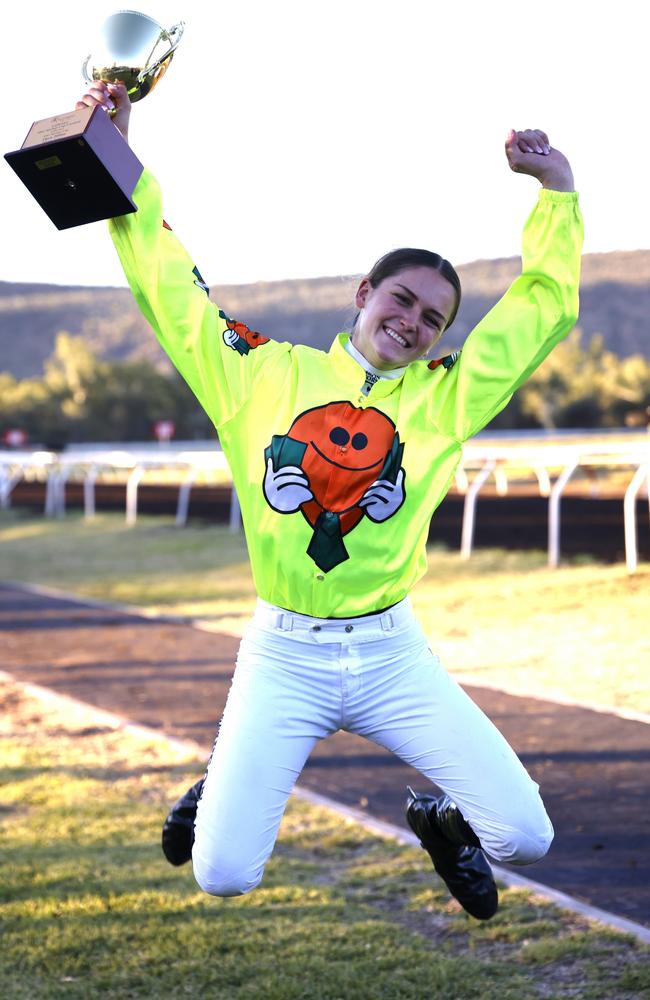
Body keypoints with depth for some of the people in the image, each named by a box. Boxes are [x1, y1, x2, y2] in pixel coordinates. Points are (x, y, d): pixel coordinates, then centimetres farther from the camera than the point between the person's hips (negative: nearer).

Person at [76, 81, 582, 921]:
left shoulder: (444, 397, 6)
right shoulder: (267, 374, 3)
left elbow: (545, 307, 7)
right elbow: (169, 287, 3)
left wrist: (555, 191, 4)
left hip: (391, 654, 2)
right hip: (284, 653, -2)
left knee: (526, 837, -7)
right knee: (222, 876, -8)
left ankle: (440, 818, 29)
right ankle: (221, 786, 29)